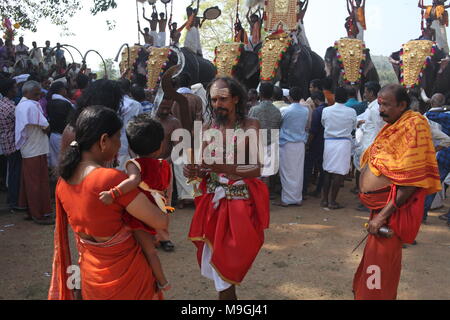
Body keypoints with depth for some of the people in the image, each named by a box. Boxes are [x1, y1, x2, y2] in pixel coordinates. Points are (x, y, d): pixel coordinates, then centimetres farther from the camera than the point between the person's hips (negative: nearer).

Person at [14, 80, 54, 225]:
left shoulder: (20, 105, 13)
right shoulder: (32, 106, -19)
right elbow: (46, 127, -19)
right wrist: (49, 130, 2)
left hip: (26, 150, 10)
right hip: (36, 149, -10)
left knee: (29, 181, 15)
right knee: (39, 182, -2)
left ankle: (31, 211, 24)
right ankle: (40, 214, 4)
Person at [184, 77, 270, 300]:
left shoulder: (250, 127, -9)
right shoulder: (207, 129, 2)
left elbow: (256, 169, -19)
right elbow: (202, 170, 4)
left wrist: (223, 168, -34)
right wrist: (192, 172, -21)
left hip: (241, 201, -3)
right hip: (213, 201, 4)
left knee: (228, 260, 1)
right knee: (216, 259, 12)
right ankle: (227, 293, 35)